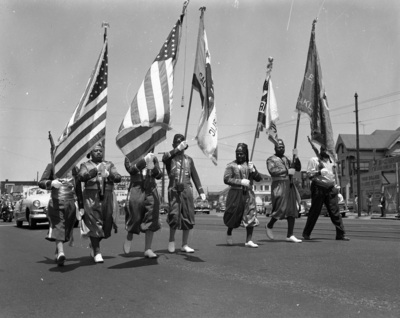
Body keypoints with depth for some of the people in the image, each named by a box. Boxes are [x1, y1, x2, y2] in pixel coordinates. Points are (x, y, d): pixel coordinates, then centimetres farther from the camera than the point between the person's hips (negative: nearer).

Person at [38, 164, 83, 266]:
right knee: (58, 228, -6)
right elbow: (41, 183, -3)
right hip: (55, 203, -2)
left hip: (70, 204, 2)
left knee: (66, 230, 0)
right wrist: (52, 183, -23)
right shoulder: (52, 166, 7)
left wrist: (81, 207, 11)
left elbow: (78, 189, 13)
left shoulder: (74, 169, 11)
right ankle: (60, 252, -6)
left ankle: (58, 253, 3)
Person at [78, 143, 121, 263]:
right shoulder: (86, 165, 11)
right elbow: (81, 177, -8)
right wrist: (95, 170, -18)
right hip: (92, 197, -3)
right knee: (94, 223, -10)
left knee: (106, 224, 3)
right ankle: (97, 252, -4)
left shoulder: (109, 165, 18)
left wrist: (108, 174, -14)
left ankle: (93, 245, 28)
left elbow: (118, 178, 5)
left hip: (107, 196, 3)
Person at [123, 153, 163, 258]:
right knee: (134, 218, 4)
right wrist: (144, 160, -27)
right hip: (136, 191, -3)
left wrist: (152, 168, -18)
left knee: (151, 220, -2)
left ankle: (148, 249, 4)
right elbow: (131, 170, -17)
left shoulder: (154, 159, 10)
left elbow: (159, 175, 3)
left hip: (151, 191, 3)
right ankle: (129, 238, 34)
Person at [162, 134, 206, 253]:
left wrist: (201, 191, 10)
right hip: (174, 190, -3)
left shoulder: (189, 159, 17)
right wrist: (178, 149, -25)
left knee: (188, 218, 2)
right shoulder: (170, 157, 7)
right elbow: (164, 158, -19)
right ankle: (171, 240, 9)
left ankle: (184, 245, 14)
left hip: (187, 190, 3)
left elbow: (195, 176, 17)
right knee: (174, 215, -15)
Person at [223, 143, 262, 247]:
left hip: (248, 194, 3)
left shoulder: (250, 165, 12)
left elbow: (259, 178, 11)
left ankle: (249, 240, 2)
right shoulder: (231, 165, 0)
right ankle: (229, 234, 33)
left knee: (250, 217, -4)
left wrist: (253, 171, -8)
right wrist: (241, 181, -17)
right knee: (233, 215, 7)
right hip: (235, 193, -3)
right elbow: (226, 179, -11)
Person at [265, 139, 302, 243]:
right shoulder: (271, 159, 0)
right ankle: (269, 226, 17)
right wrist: (287, 171, -19)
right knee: (281, 208, -10)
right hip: (279, 185, -6)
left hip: (290, 185, 6)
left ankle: (290, 236, 7)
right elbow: (272, 170, -18)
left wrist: (296, 158, 1)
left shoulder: (286, 159, 19)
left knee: (292, 211, 3)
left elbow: (298, 168, 16)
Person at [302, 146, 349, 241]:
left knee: (335, 211, 0)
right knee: (315, 211, 0)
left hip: (330, 188, 5)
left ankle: (341, 234, 3)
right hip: (319, 188, -5)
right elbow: (309, 175, -8)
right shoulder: (314, 160, -4)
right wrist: (319, 172, -22)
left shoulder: (331, 160, 16)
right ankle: (306, 233, 14)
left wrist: (336, 185, 19)